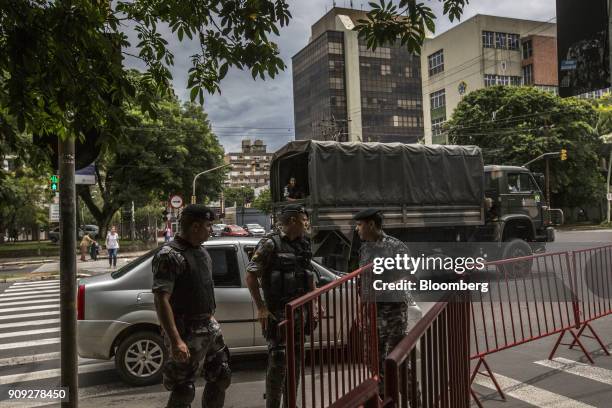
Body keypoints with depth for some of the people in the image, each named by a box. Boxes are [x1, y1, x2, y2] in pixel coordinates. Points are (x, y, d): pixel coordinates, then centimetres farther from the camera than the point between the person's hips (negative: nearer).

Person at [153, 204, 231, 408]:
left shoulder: (201, 251, 10)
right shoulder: (169, 255, -19)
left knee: (221, 377, 18)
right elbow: (161, 300, -24)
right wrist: (175, 341, -29)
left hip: (210, 327, 9)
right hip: (186, 333, -9)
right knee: (184, 390, 0)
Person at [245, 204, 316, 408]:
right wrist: (261, 308, -16)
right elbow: (250, 276, -14)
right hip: (278, 313, -7)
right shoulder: (270, 244, -12)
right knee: (278, 360, -7)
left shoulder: (304, 244, 10)